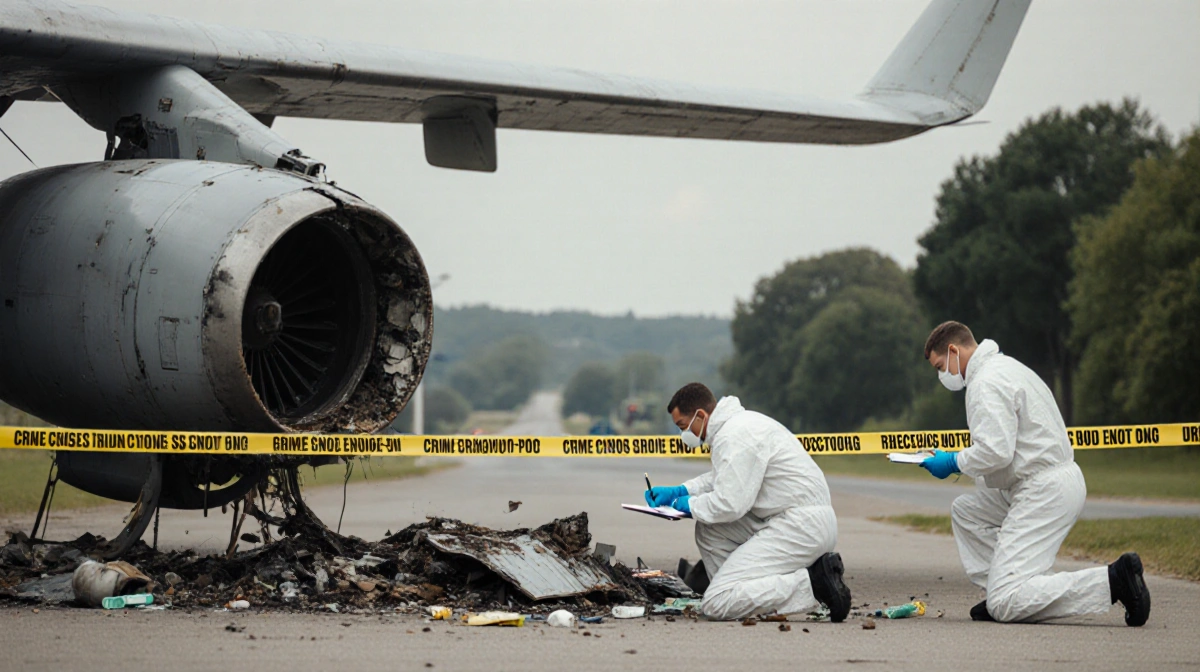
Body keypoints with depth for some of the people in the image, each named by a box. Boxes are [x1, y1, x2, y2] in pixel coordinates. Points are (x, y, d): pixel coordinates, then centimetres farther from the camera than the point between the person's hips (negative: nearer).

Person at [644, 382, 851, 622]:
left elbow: (729, 504, -19)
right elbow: (725, 479, 34)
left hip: (802, 526, -11)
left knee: (716, 605, -15)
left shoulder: (734, 437, -15)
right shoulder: (740, 422, 17)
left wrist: (691, 504, 0)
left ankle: (812, 584, -14)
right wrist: (679, 491, 24)